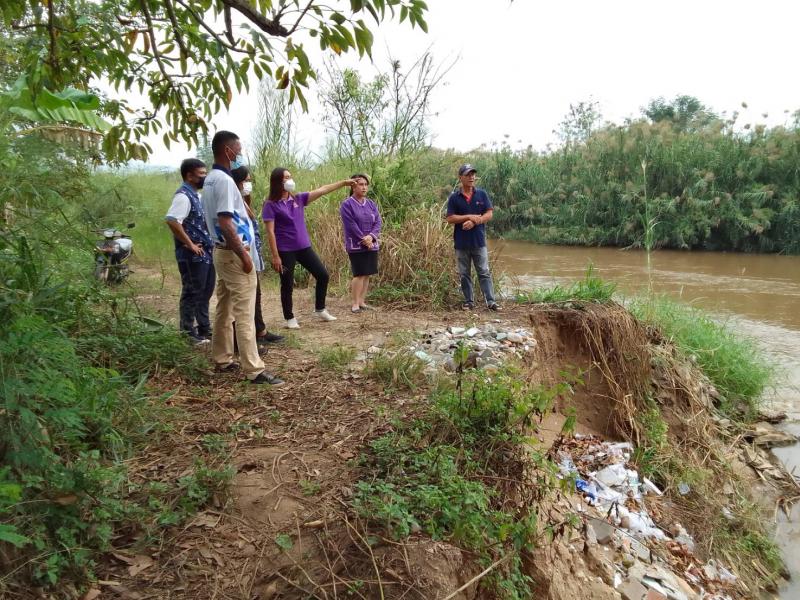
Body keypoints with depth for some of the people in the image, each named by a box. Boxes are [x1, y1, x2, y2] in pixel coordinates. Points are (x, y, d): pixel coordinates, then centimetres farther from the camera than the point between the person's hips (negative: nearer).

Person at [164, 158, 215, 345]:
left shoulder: (195, 195, 16)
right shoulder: (183, 196, -15)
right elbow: (172, 221, -28)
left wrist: (210, 243, 14)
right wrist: (190, 244, -22)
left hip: (205, 253, 10)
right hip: (193, 256, -10)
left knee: (205, 293, 16)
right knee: (192, 294, -1)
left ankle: (204, 330, 27)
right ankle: (189, 333, 9)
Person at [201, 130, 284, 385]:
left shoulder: (211, 179, 14)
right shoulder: (224, 180, -17)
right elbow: (225, 223, -24)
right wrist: (243, 254, -21)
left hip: (222, 252, 10)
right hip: (233, 254, -10)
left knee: (224, 309, 15)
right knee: (244, 313, -9)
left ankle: (223, 359, 24)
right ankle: (254, 370, -6)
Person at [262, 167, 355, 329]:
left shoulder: (298, 199, 6)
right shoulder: (271, 205, -9)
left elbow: (321, 190, 2)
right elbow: (270, 232, -12)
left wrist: (344, 182, -3)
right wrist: (275, 256, -16)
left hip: (304, 247, 6)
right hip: (285, 251, -6)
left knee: (323, 275, 7)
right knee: (287, 285, 4)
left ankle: (320, 310, 23)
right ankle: (289, 318, 20)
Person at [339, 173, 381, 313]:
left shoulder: (371, 204, 9)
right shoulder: (347, 205, -8)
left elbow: (378, 222, 2)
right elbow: (351, 225, -15)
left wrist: (371, 236, -15)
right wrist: (363, 240, -17)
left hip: (371, 245, 6)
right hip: (356, 245, -6)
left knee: (367, 274, 8)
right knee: (359, 274, -8)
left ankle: (362, 301, 17)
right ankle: (355, 303, 2)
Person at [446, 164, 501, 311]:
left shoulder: (482, 194, 2)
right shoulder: (454, 197, 0)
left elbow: (489, 215, -1)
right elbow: (450, 219, -6)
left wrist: (474, 222, -15)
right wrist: (469, 217, -15)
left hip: (479, 241, 0)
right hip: (461, 242, 0)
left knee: (484, 273, 2)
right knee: (464, 274, 8)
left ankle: (491, 301, 3)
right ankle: (469, 301, 17)